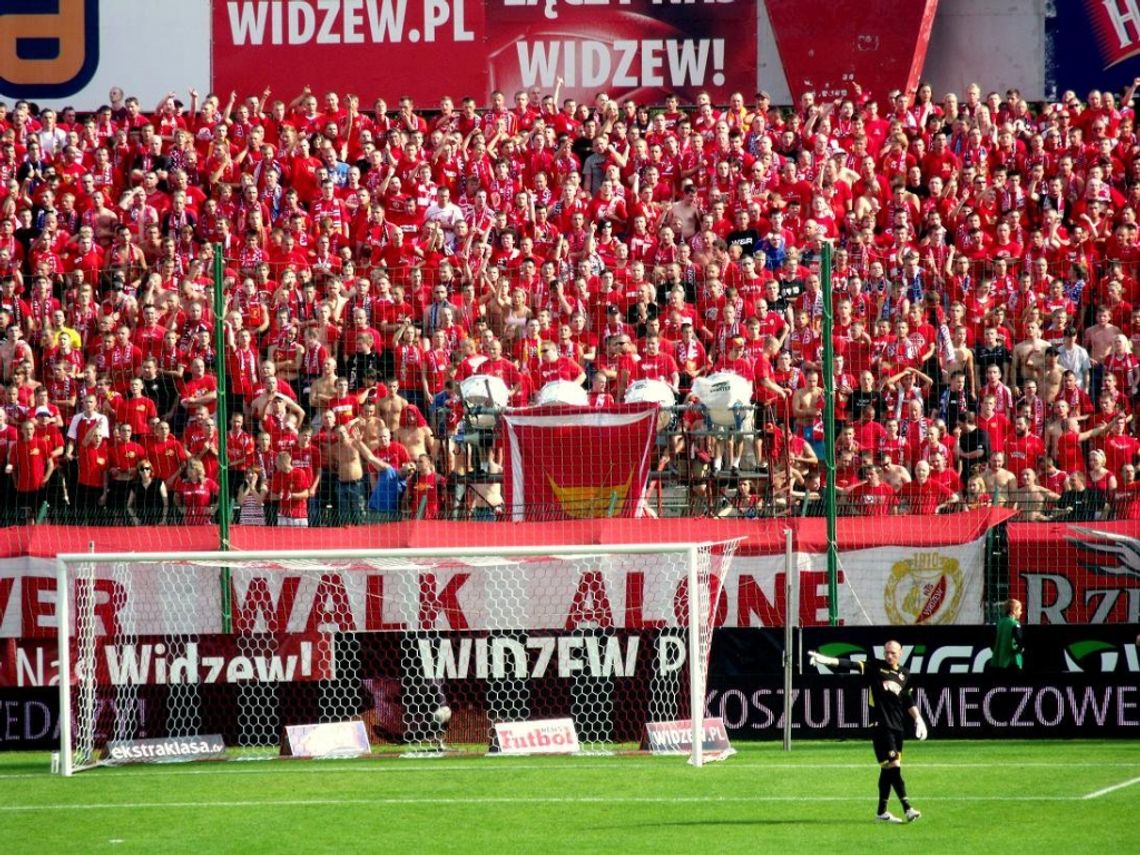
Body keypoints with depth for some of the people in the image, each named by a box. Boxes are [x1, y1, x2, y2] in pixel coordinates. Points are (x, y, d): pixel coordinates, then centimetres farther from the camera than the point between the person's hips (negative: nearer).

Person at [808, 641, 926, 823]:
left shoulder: (904, 674, 15)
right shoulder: (875, 667, -1)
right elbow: (851, 666, -14)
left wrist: (918, 718, 21)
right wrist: (827, 660, -27)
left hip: (898, 726, 6)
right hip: (881, 725, -6)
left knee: (888, 770, 9)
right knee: (893, 766, -13)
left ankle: (882, 811, 16)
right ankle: (908, 808, -17)